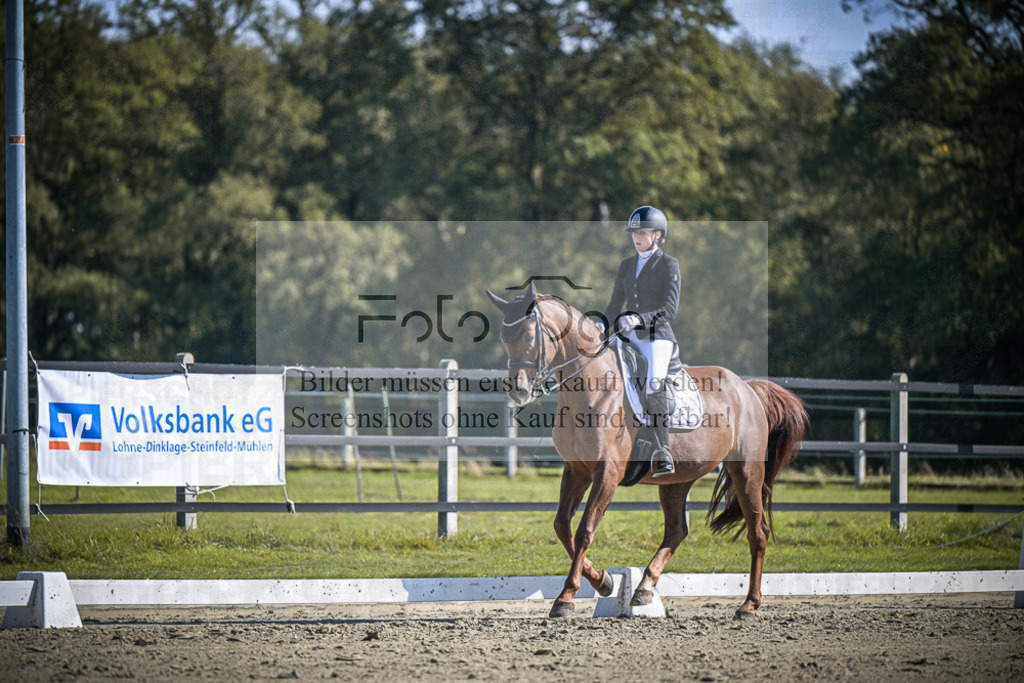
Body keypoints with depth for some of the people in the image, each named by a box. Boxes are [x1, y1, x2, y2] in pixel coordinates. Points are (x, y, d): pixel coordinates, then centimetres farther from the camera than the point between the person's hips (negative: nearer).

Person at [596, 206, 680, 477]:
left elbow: (669, 309, -9)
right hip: (628, 337, 6)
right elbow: (616, 304, 19)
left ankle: (662, 453, -27)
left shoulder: (669, 265, 0)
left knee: (653, 383, -28)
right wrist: (602, 325, -1)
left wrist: (638, 319, -23)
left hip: (656, 335, -6)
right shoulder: (627, 266, 18)